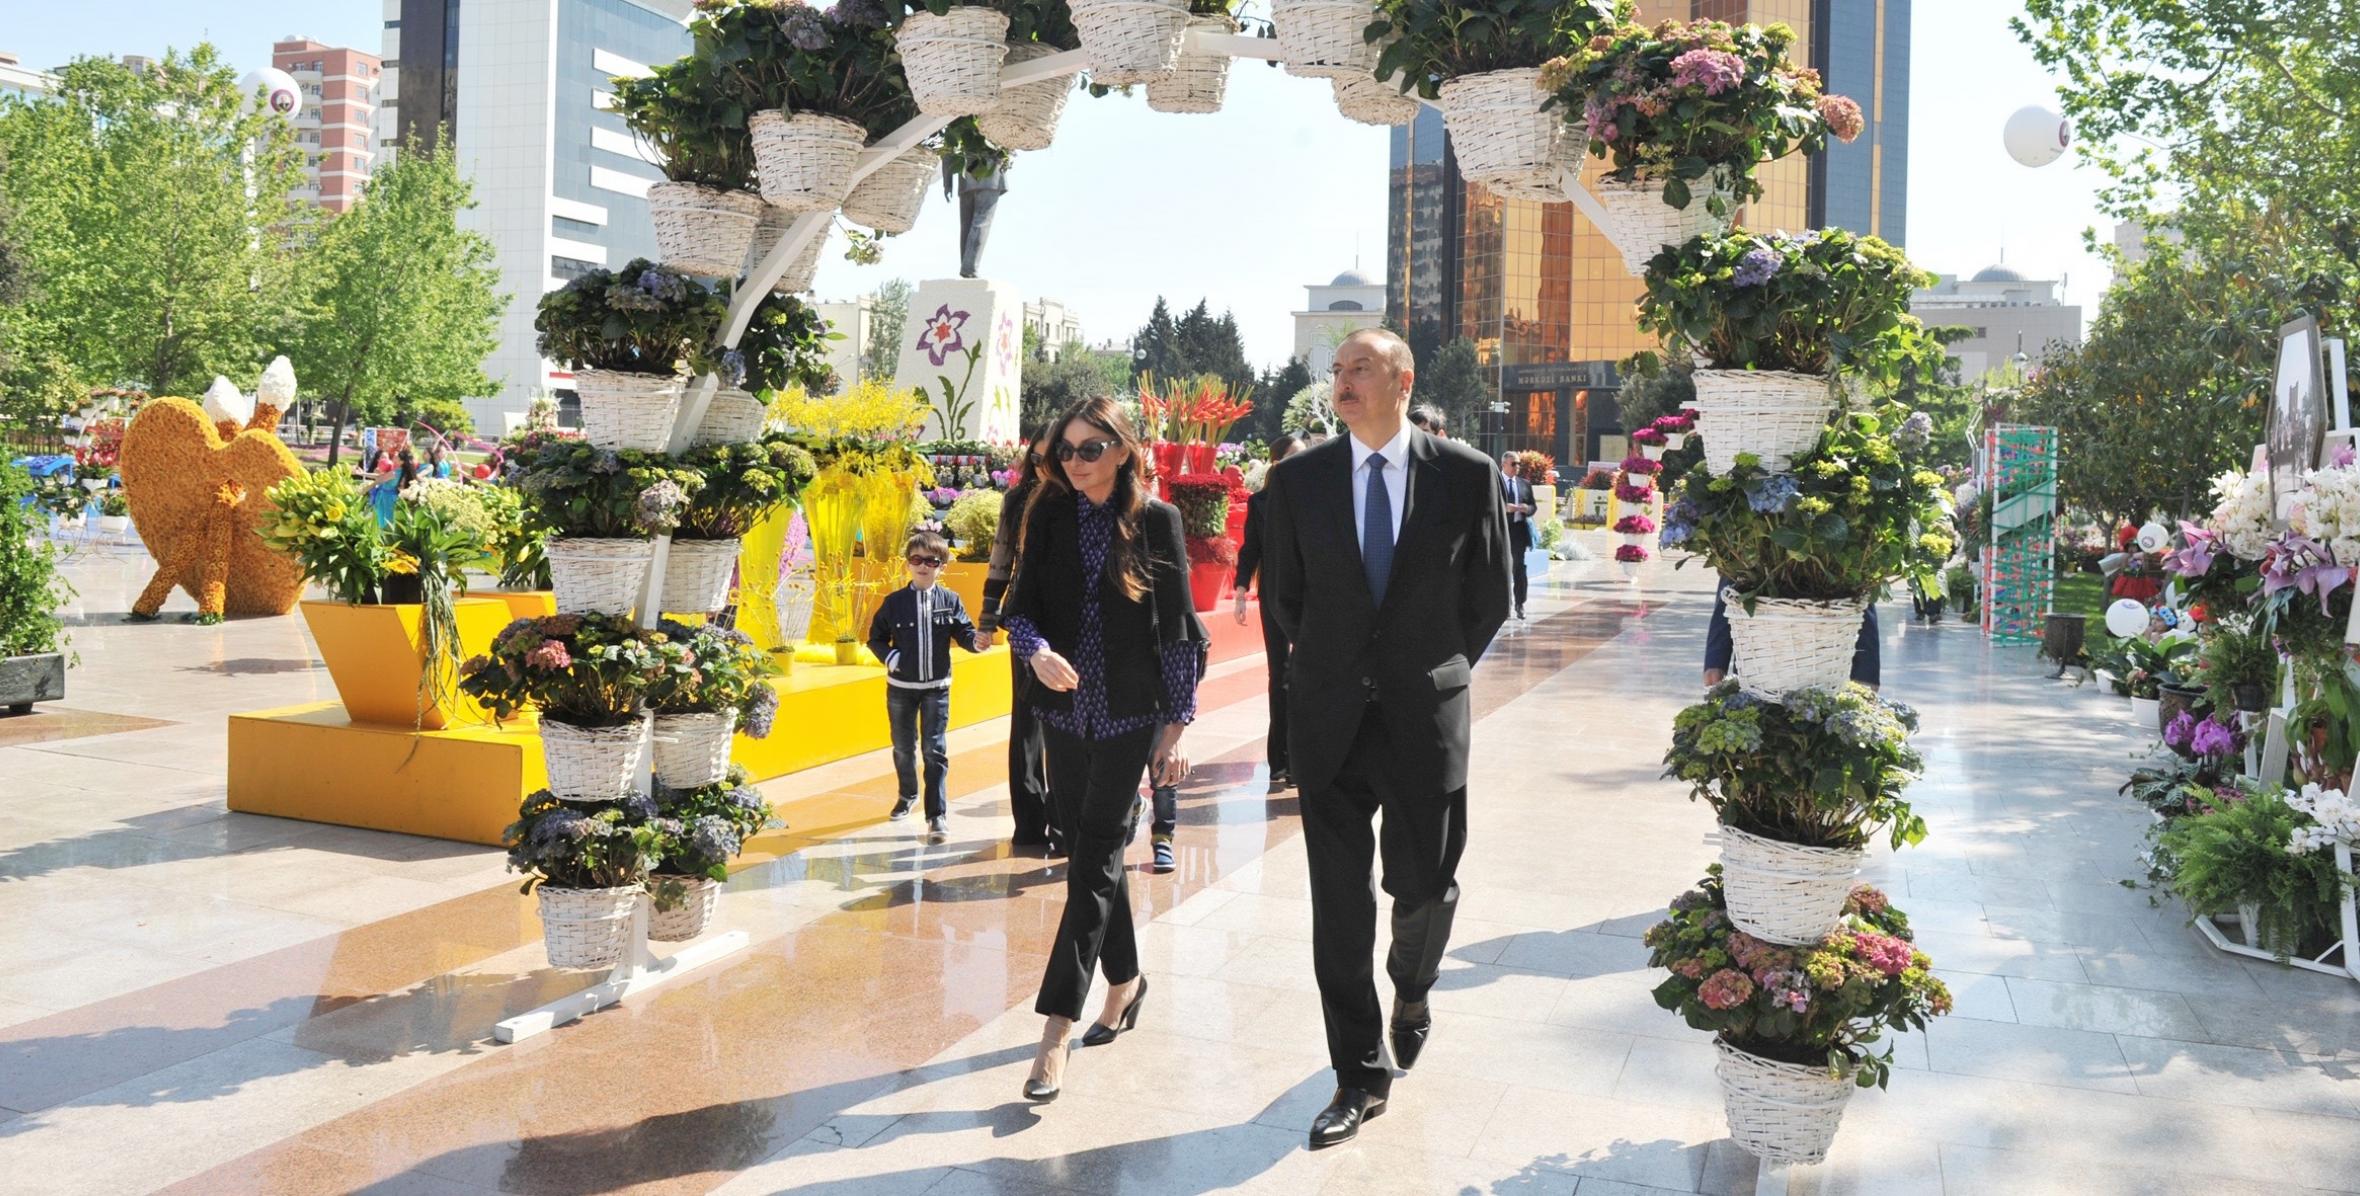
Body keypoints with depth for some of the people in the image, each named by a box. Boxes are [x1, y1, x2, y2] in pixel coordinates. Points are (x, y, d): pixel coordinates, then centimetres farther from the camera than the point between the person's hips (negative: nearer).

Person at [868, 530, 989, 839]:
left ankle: (937, 814, -2)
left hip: (936, 688, -1)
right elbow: (876, 637, 5)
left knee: (936, 750, -4)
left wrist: (976, 640, -25)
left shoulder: (950, 600, -4)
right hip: (900, 688, 2)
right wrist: (888, 657, -11)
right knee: (903, 747, 17)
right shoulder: (894, 602, -3)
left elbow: (963, 631, -4)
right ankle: (908, 795, 41)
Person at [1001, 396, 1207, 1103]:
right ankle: (1125, 980, 35)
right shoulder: (1049, 518, 4)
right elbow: (1020, 607, 1)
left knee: (1094, 864, -6)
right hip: (1065, 711, 4)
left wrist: (1177, 725, -7)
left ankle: (1055, 1033, -5)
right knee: (1094, 856, 13)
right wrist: (1037, 651, -22)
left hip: (1130, 715, -4)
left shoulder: (1155, 521, -5)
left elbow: (1178, 628, -4)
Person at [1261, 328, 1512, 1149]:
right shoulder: (1298, 480, 0)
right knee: (1339, 901, 3)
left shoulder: (1467, 475, -3)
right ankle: (1360, 1076, 15)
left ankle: (1411, 989, 43)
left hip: (1425, 716, -1)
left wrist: (1440, 672, 9)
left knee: (1424, 884, 7)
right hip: (1329, 719, 1)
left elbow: (1490, 598, 6)